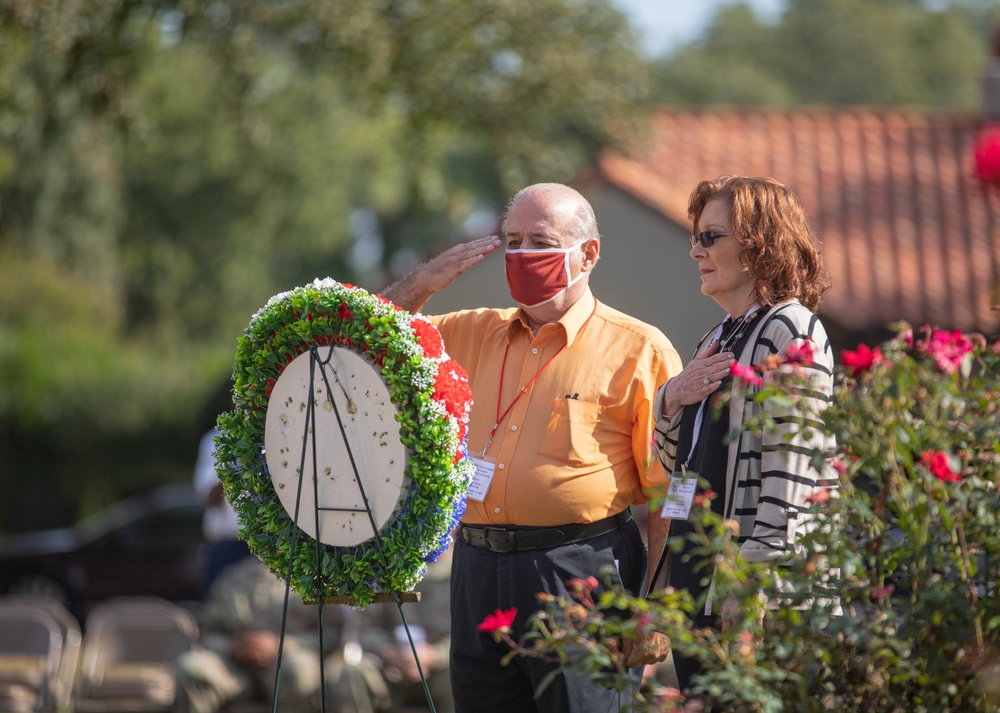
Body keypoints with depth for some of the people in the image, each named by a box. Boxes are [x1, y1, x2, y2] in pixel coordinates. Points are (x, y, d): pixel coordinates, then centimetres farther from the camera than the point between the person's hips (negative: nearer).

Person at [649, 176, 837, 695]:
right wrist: (671, 398, 2)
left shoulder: (792, 331, -8)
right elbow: (675, 462, 23)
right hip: (694, 584, 9)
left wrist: (755, 576, -21)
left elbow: (792, 467, -16)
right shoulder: (717, 342, 19)